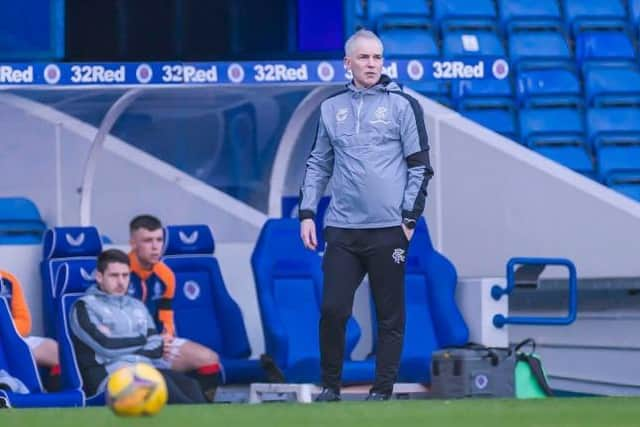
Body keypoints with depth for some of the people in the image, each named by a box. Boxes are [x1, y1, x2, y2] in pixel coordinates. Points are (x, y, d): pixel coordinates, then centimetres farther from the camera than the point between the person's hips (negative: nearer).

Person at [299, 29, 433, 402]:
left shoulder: (402, 105, 1)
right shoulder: (332, 108, 12)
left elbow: (420, 166, 0)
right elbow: (319, 164, 18)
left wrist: (410, 218, -6)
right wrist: (307, 213, 9)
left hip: (388, 229, -3)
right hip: (342, 229, 3)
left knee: (390, 315, 2)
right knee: (333, 310, -3)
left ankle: (383, 390, 9)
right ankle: (331, 385, 10)